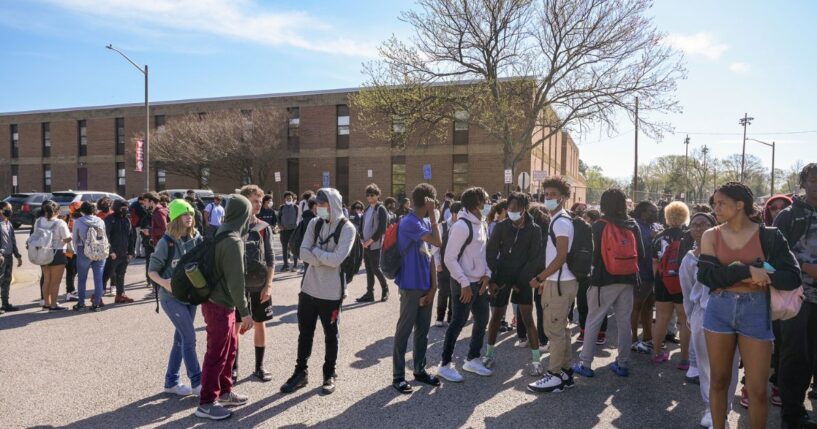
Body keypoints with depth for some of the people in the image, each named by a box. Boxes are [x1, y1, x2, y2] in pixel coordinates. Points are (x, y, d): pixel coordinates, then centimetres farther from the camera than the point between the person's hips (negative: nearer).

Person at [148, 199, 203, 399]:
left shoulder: (197, 239, -2)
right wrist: (164, 283, -25)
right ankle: (197, 383, 3)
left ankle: (171, 382, 25)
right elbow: (152, 271, -7)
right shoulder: (166, 242, -12)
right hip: (172, 297, -5)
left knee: (180, 339, 12)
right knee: (189, 337, -7)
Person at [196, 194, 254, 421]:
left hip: (218, 300, 9)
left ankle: (224, 392, 32)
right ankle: (206, 403, 13)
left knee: (230, 347, 19)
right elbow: (236, 280, -22)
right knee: (216, 353, 2)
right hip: (219, 304, -9)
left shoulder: (221, 233, 7)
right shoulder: (233, 241, -22)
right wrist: (245, 311, -16)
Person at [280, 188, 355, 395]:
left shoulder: (347, 227, -12)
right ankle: (300, 372, 29)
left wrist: (315, 250, -10)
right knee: (304, 333, 14)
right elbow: (304, 253, -6)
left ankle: (329, 375, 28)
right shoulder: (314, 223, 3)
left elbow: (337, 259, -22)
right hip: (309, 288, 4)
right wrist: (325, 259, -18)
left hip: (331, 292, -4)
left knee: (331, 335, 12)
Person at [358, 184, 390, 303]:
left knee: (375, 269, -4)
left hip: (375, 245, -7)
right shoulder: (367, 209, 14)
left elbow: (382, 228, -15)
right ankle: (369, 293, 15)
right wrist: (361, 237, 3)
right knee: (369, 270, 9)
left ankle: (385, 289, 16)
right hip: (366, 244, 7)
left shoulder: (381, 209, -8)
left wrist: (371, 240, -17)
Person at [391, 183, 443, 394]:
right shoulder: (409, 222, -16)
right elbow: (437, 241, -23)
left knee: (423, 330, 14)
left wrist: (433, 285, 5)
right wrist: (433, 214, -15)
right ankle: (398, 376, 11)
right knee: (404, 330, 1)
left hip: (426, 286, 8)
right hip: (411, 286, -8)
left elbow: (430, 254, 11)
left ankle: (420, 370, 27)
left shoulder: (426, 222, 11)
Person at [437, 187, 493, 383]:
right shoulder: (461, 226, -18)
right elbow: (449, 258, -19)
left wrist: (487, 274, 1)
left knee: (482, 320, 16)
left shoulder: (482, 225, 8)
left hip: (480, 283, 9)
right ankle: (445, 365, 14)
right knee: (458, 323, 0)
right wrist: (464, 283, -19)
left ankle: (472, 360, 32)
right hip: (464, 284, -9)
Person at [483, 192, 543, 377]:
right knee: (496, 316, 7)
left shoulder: (534, 230, -6)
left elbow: (534, 259, -6)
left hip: (523, 278, -1)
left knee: (528, 319, -2)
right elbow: (491, 253, -2)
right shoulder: (501, 227, -3)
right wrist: (493, 279, -9)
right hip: (501, 276, 1)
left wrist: (521, 282, -10)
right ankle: (490, 353, 22)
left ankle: (536, 359, 6)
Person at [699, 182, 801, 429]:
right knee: (719, 381, 11)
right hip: (719, 310, 1)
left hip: (756, 311, -1)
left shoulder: (769, 236, -2)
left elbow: (792, 278, -9)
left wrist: (755, 275, -15)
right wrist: (747, 272, -19)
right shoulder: (711, 236, 2)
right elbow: (706, 275, -10)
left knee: (757, 389, 3)